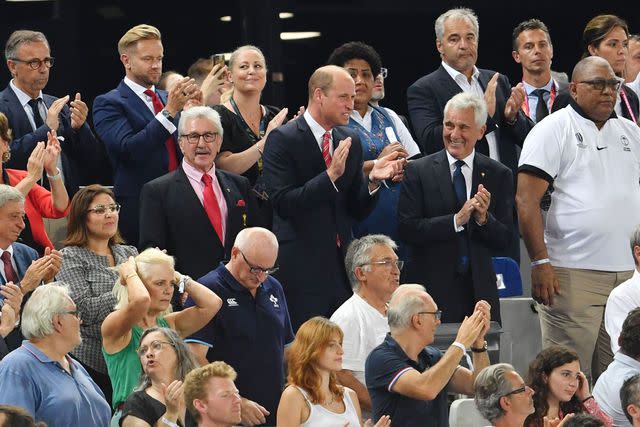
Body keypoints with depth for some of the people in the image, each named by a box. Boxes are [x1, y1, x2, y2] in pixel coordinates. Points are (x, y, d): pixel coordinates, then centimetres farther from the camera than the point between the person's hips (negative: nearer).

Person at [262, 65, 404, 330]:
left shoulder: (351, 141, 11)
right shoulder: (283, 139, -7)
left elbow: (357, 211, 11)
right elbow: (283, 203, -16)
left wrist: (373, 181, -8)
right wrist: (330, 176, -24)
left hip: (342, 263, 6)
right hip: (301, 266, -6)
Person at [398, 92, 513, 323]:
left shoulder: (499, 175, 6)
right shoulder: (418, 171, 0)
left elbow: (504, 239, 4)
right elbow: (407, 229, -9)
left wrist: (484, 219, -17)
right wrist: (457, 220, -18)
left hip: (480, 289, 2)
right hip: (433, 287, -2)